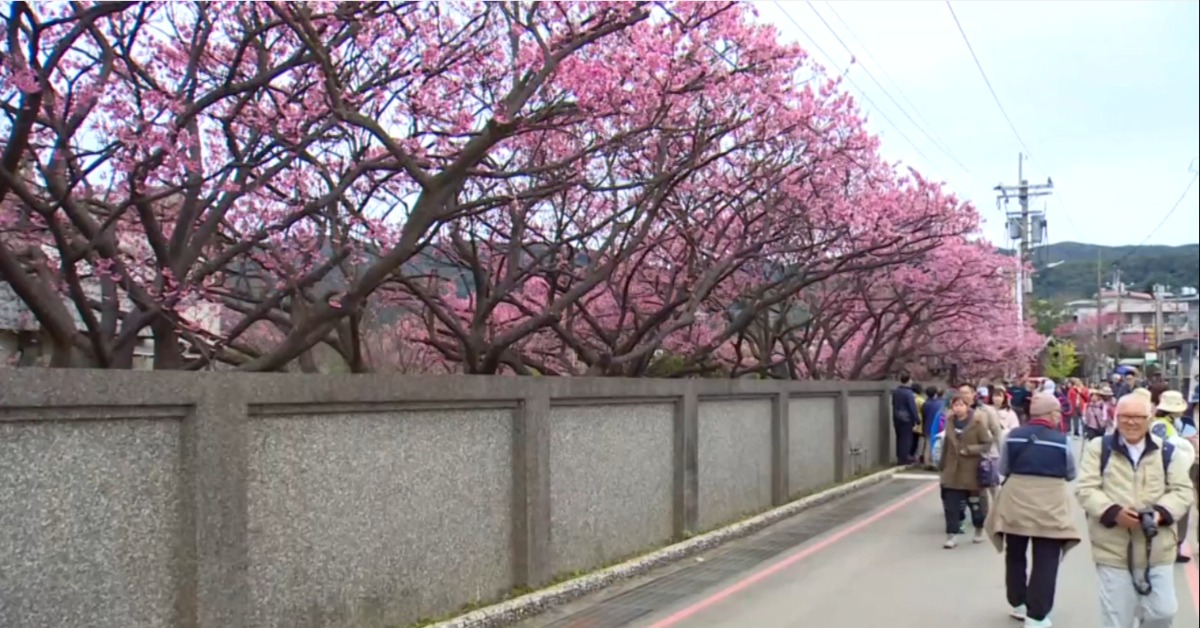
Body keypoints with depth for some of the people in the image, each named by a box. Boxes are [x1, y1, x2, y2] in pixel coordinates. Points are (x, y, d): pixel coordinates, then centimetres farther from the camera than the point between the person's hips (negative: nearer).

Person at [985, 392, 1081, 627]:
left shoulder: (1012, 436, -4)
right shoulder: (1062, 440, -10)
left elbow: (1003, 469, 6)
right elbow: (1070, 475, 3)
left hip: (1016, 505, 3)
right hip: (1050, 509, -3)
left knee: (1015, 556, 20)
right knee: (1045, 563, 5)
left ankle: (1018, 603, 32)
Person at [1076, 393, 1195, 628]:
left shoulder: (1167, 451, 6)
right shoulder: (1098, 448, 1)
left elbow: (1182, 491, 3)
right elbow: (1085, 489, -4)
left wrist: (1161, 512, -17)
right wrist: (1113, 512, -21)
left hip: (1157, 550, 2)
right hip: (1114, 550, -2)